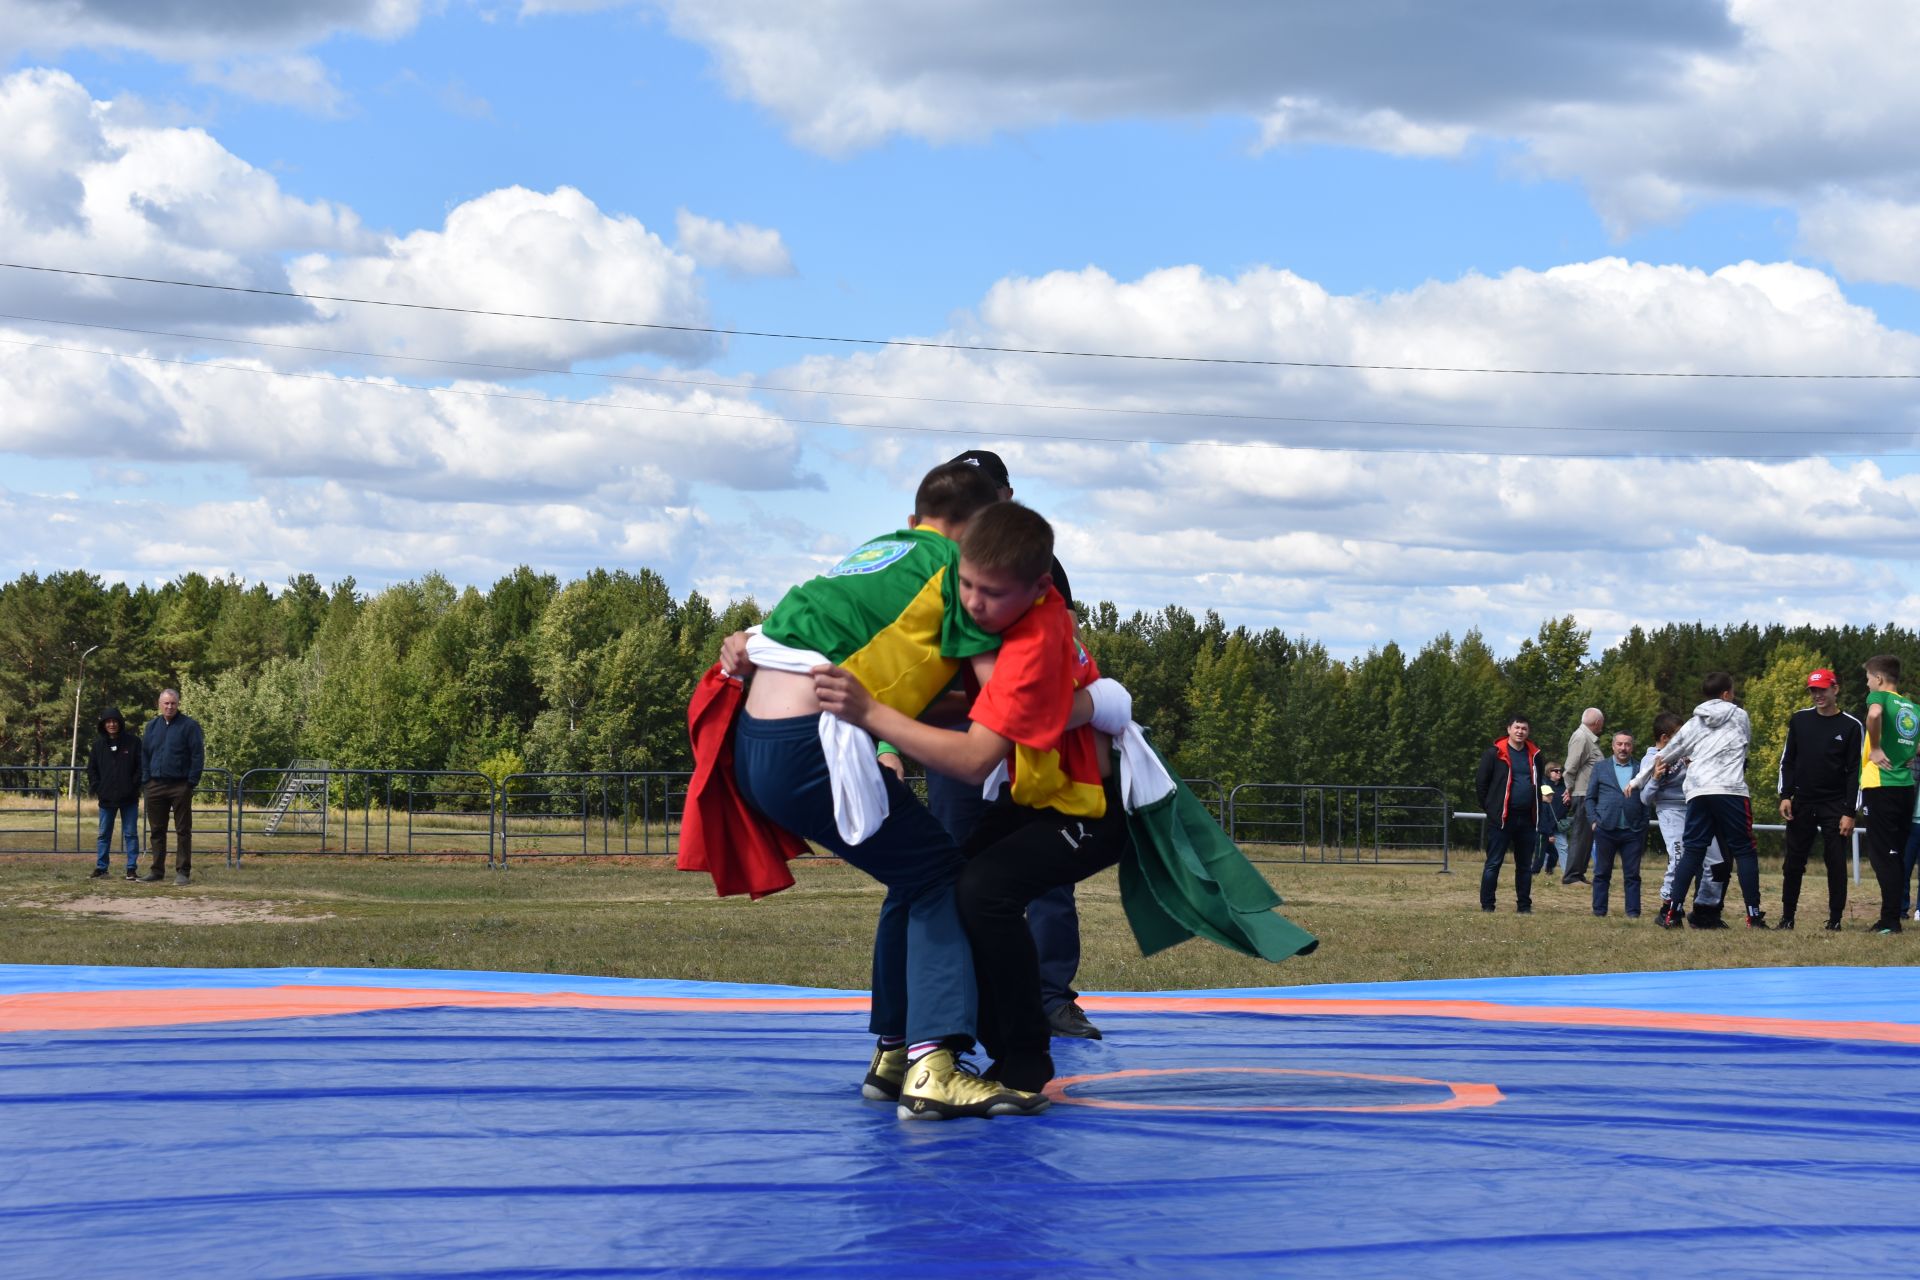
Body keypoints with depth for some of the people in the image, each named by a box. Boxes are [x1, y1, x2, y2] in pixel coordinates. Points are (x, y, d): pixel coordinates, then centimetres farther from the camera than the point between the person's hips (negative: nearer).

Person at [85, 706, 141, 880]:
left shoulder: (132, 742, -1)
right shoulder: (98, 744, 5)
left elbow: (141, 767, 1)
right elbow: (91, 769, 10)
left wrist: (135, 786, -8)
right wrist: (97, 789, -1)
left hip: (129, 798, -2)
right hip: (106, 798, 2)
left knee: (130, 833, 2)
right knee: (104, 834, 7)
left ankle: (132, 868, 5)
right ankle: (100, 867, 13)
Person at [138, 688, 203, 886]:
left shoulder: (189, 725, -3)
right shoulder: (152, 726, 12)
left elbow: (198, 755, -5)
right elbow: (144, 755, 15)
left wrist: (192, 781, -11)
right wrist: (145, 780, 6)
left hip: (180, 786, -5)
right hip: (156, 786, 5)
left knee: (183, 830, 0)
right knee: (156, 830, 8)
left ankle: (183, 872, 3)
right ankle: (157, 870, 15)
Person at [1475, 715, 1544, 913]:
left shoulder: (1534, 755, 12)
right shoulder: (1494, 754, -3)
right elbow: (1481, 783, 0)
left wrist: (1538, 814, 14)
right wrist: (1490, 808, -2)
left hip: (1527, 818, 5)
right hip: (1501, 818, -5)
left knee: (1525, 865, 9)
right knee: (1493, 863, -3)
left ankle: (1524, 905, 15)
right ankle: (1487, 905, 0)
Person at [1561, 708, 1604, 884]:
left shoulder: (1590, 739, 18)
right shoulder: (1580, 738, -12)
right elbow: (1571, 768, -16)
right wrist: (1570, 790, -9)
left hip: (1590, 795, 10)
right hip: (1582, 795, -10)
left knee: (1586, 836, 13)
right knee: (1580, 835, -7)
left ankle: (1579, 874, 18)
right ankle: (1571, 876, -5)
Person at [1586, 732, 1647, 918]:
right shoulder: (1600, 768, 11)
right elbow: (1590, 797, 12)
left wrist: (1643, 828, -1)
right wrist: (1593, 820, -1)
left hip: (1633, 831, -1)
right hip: (1605, 829, 1)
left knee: (1632, 875, 0)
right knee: (1602, 873, 5)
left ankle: (1633, 912, 3)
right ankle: (1599, 911, 10)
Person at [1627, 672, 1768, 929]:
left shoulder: (1694, 724, 18)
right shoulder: (1740, 717, 12)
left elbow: (1666, 754, 23)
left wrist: (1638, 781, 34)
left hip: (1698, 792, 3)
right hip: (1731, 791, -3)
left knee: (1692, 852, 5)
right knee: (1744, 851, 2)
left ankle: (1672, 912, -4)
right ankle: (1753, 915, -2)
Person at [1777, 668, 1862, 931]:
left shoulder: (1852, 727, -2)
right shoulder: (1799, 720, 7)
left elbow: (1855, 771, -4)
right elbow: (1787, 760, 12)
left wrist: (1849, 813, -9)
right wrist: (1785, 795, 1)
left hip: (1835, 805, -3)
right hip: (1802, 803, 3)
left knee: (1836, 862, -4)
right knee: (1793, 863, 4)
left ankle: (1835, 919, 3)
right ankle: (1787, 917, 11)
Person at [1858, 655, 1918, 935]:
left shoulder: (1879, 696, -7)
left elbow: (1874, 714, -30)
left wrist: (1876, 748, -19)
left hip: (1881, 786, -7)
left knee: (1883, 855, -5)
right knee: (1895, 854, 13)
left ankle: (1890, 920, -8)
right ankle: (1892, 918, 14)